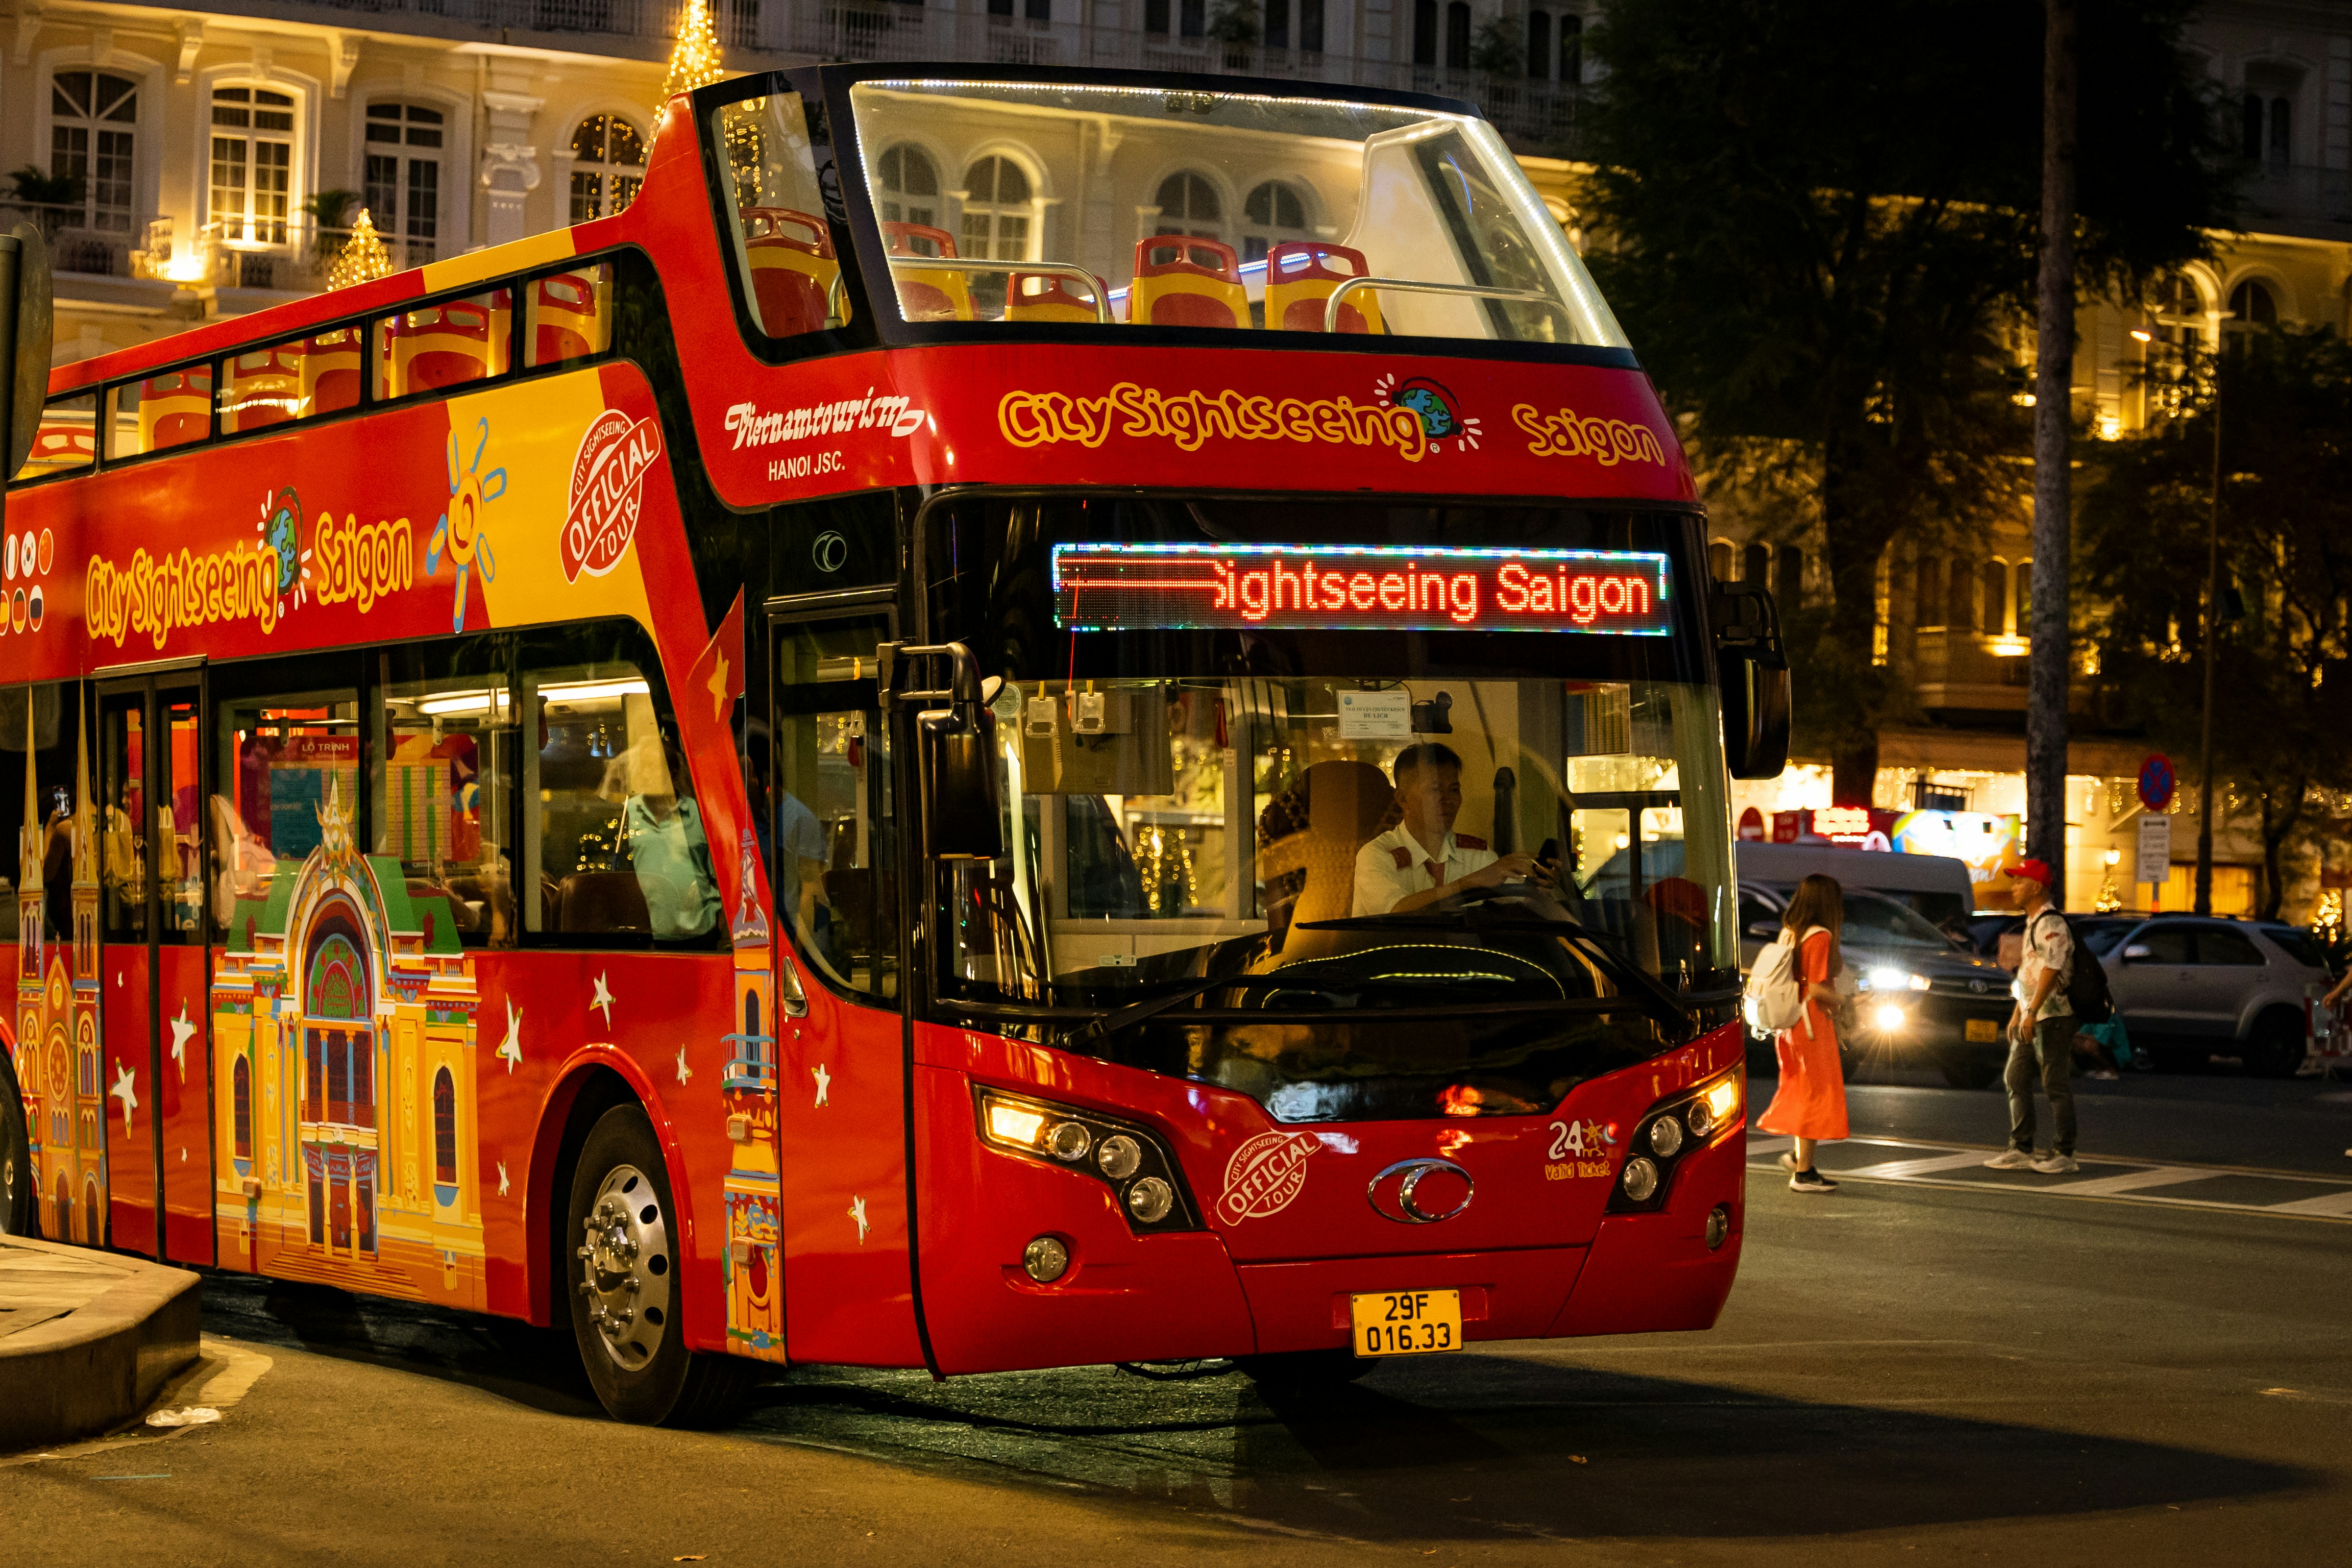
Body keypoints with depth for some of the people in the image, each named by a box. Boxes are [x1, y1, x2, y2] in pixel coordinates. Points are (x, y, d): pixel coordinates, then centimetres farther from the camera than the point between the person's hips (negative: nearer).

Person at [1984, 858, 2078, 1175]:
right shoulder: (2032, 923, 18)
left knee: (2056, 1084, -6)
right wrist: (2018, 1014, 22)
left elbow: (2050, 971, -24)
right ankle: (2020, 1150, 15)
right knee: (2016, 1080, 11)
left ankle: (2063, 1154, -2)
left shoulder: (2052, 924, -15)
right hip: (2032, 1017, 11)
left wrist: (2032, 1012, -27)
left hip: (2053, 1017, -11)